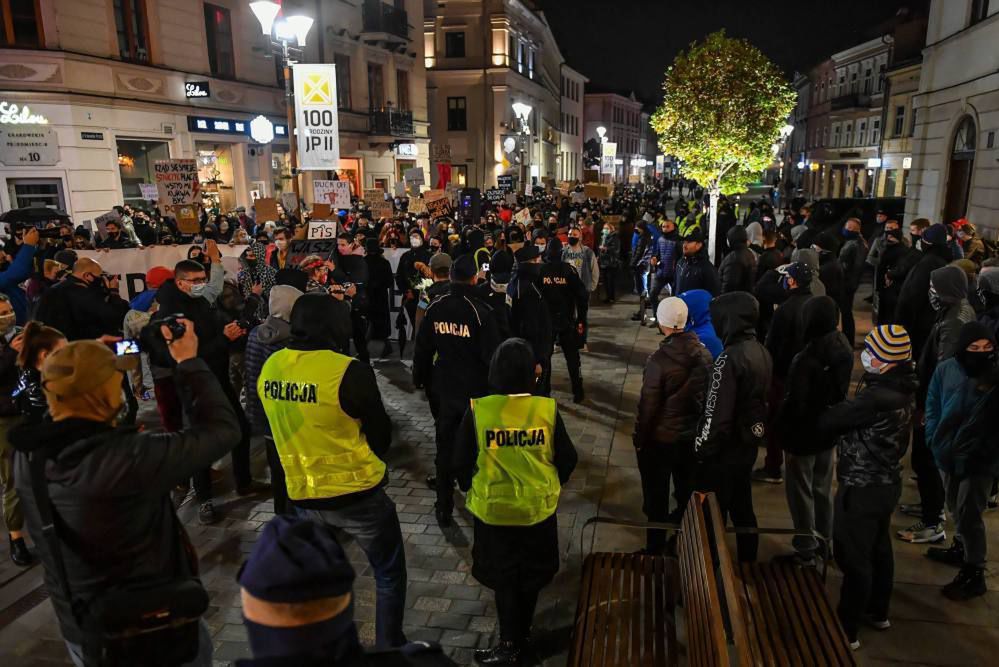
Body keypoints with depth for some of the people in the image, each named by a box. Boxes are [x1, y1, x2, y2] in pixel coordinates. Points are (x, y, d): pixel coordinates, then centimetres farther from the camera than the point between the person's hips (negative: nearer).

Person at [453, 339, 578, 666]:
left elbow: (461, 462, -8)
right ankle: (522, 634, 42)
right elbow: (567, 459, -4)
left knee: (503, 577, 18)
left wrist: (473, 490, 12)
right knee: (530, 574, 23)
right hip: (538, 507, 2)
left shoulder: (478, 410, -18)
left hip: (492, 509, -2)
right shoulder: (547, 409, -14)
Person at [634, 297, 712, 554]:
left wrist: (639, 438, -6)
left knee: (656, 496, 10)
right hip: (692, 436, 6)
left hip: (660, 438, -5)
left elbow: (648, 405, -19)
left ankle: (655, 547, 22)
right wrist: (698, 426, 16)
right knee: (686, 492, 24)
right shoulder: (704, 354, -9)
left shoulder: (659, 359, -25)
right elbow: (707, 395, 3)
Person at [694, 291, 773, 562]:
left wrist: (702, 451, -15)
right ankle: (747, 564, 38)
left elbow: (716, 415, -26)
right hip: (749, 444, 8)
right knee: (743, 509, 23)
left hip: (725, 450, -8)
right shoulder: (763, 352, 1)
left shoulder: (729, 359, -26)